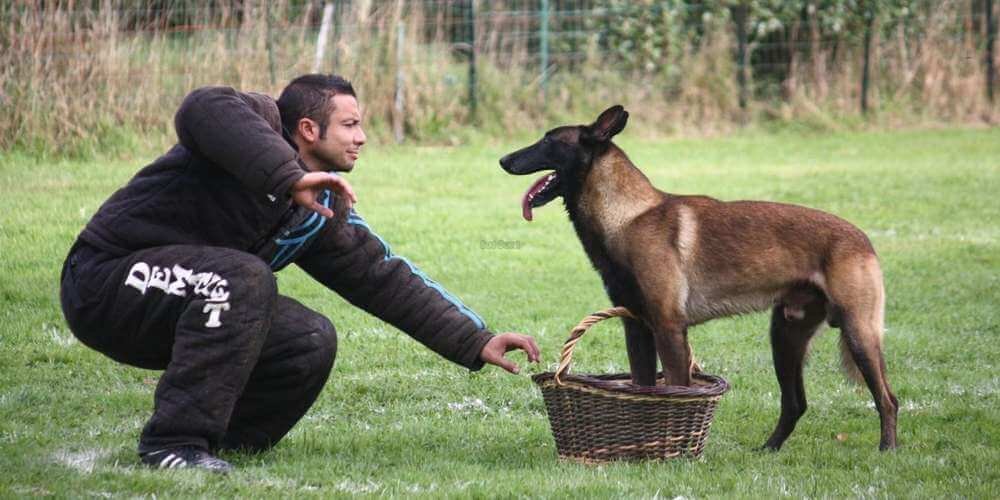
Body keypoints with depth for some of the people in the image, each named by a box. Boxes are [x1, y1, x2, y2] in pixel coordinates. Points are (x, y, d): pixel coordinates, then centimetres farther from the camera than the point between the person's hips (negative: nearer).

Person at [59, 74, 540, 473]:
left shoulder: (323, 210, 7)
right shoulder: (260, 123, -15)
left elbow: (384, 277, 9)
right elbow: (204, 111, -38)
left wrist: (475, 342, 3)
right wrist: (290, 177, -44)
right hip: (105, 278, -8)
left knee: (313, 340, -6)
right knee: (243, 277, -33)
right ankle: (175, 441, -27)